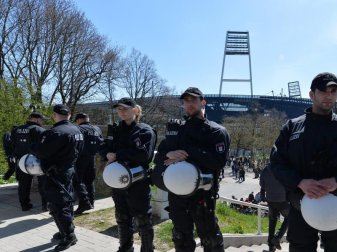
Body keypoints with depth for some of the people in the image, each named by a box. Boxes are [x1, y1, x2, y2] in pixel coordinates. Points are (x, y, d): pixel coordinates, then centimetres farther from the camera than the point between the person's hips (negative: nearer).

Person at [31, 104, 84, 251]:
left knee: (57, 204, -3)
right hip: (69, 169, 10)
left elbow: (41, 151, -21)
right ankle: (66, 231, 29)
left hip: (56, 173, -9)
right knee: (66, 201, 17)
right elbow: (78, 150, 15)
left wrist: (34, 148, -1)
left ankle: (69, 236, 3)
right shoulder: (76, 130, 9)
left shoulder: (56, 132, -21)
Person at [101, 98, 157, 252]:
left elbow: (144, 154, -21)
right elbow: (105, 149, 10)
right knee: (122, 219, 18)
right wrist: (109, 155, -15)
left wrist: (117, 155, -17)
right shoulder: (116, 130, 12)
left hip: (138, 183, -6)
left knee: (143, 220, 4)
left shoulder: (146, 131, -8)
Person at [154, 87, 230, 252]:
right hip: (176, 193, 5)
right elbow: (158, 157, 9)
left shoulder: (216, 131, -3)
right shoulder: (175, 129, 13)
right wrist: (168, 154, -14)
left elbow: (219, 161, -17)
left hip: (202, 194, -5)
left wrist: (187, 155, -19)